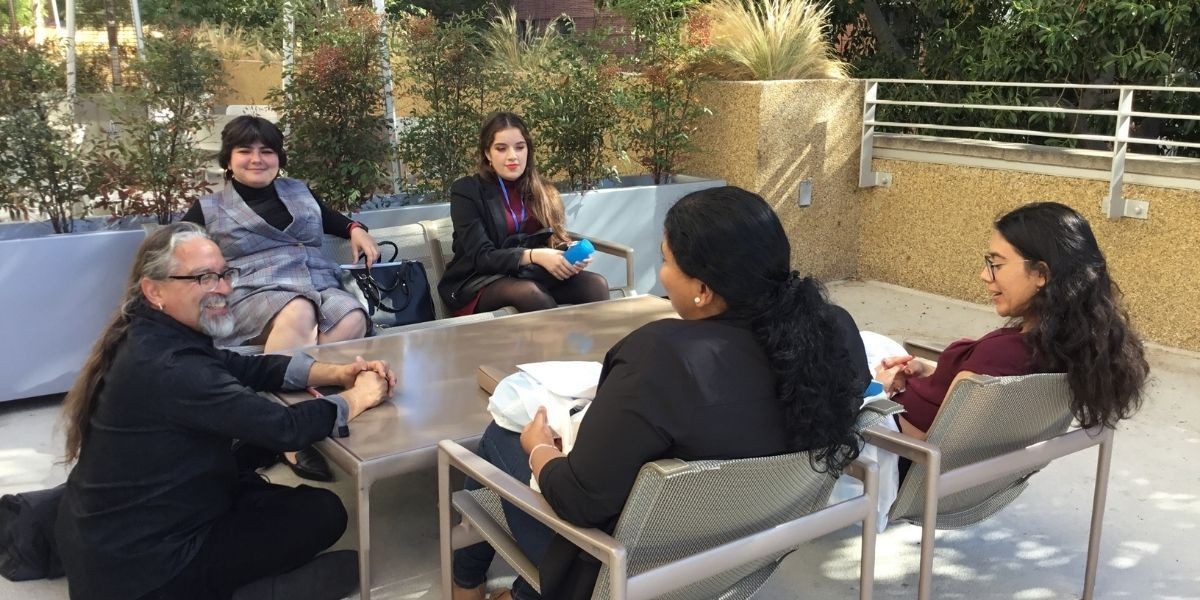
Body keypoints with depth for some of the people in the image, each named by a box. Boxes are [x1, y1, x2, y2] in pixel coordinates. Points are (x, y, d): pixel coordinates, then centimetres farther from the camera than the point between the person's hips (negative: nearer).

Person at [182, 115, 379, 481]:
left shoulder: (299, 192, 26)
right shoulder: (209, 210, 16)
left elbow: (333, 219, 41)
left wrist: (356, 229, 19)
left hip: (320, 285, 4)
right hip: (254, 294, -3)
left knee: (354, 318, -33)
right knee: (298, 313, -40)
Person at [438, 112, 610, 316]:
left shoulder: (542, 191, 13)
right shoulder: (466, 191, -3)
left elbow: (555, 240, 9)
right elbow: (481, 256, -13)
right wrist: (533, 256, -28)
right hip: (480, 282, -4)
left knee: (596, 284, -23)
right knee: (530, 292, -38)